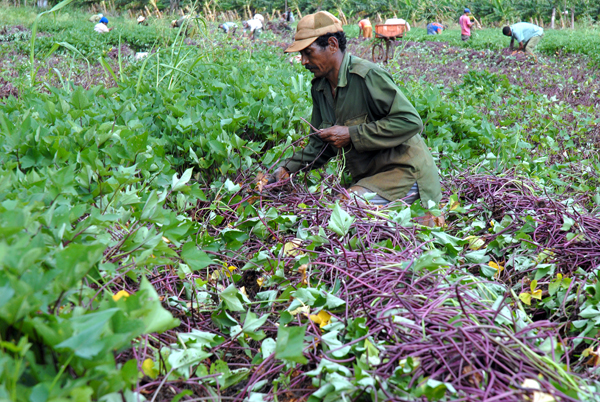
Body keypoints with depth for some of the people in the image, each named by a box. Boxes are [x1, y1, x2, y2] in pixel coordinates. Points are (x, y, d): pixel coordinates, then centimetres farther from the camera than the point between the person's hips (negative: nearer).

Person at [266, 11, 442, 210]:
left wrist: (351, 135, -22)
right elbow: (319, 144, 16)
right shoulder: (319, 87, 8)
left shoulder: (368, 76, -18)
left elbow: (410, 121, -23)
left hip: (406, 171, -8)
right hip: (369, 176, 8)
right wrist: (288, 168, 0)